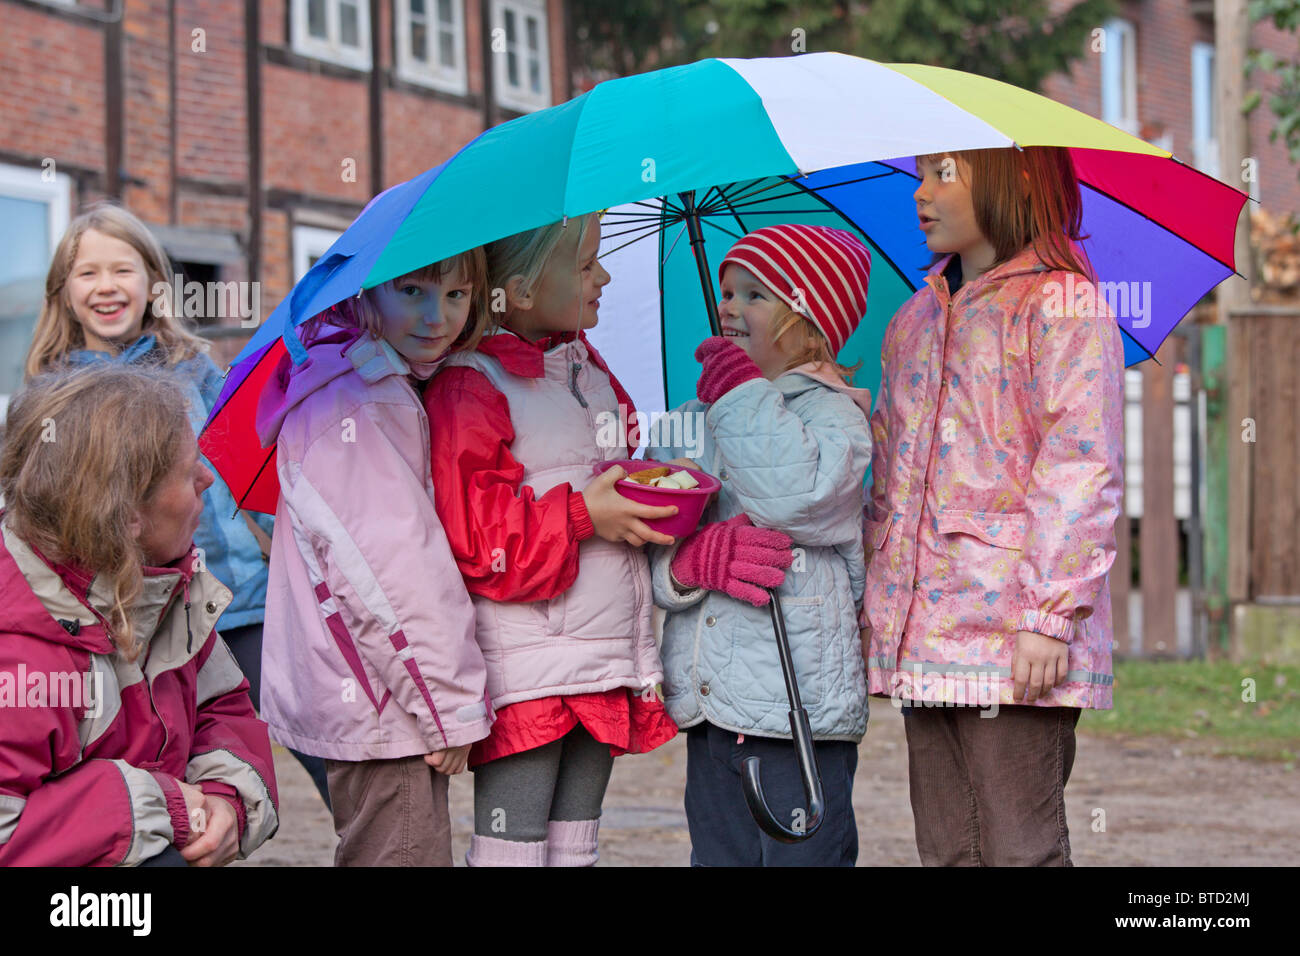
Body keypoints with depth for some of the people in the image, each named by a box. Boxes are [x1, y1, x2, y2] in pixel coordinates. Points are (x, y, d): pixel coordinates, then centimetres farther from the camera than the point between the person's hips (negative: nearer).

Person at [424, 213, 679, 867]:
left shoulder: (590, 370, 15)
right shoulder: (468, 388, -11)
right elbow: (471, 539, -17)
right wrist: (581, 514, -17)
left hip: (606, 660, 8)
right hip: (522, 671, -8)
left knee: (576, 848, 10)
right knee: (513, 850, -6)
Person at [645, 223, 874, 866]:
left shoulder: (830, 410, -2)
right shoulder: (688, 423, 15)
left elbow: (797, 493, -23)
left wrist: (741, 392, -13)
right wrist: (691, 559, -16)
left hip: (800, 700, -6)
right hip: (707, 700, 6)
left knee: (802, 854, -5)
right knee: (719, 855, 11)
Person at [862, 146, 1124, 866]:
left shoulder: (1062, 306, -4)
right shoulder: (915, 320, 19)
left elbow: (1079, 470, -12)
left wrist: (1051, 615, -19)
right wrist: (871, 603, 15)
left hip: (1013, 641, -7)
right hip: (922, 634, 7)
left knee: (1020, 848, -5)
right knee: (946, 852, 8)